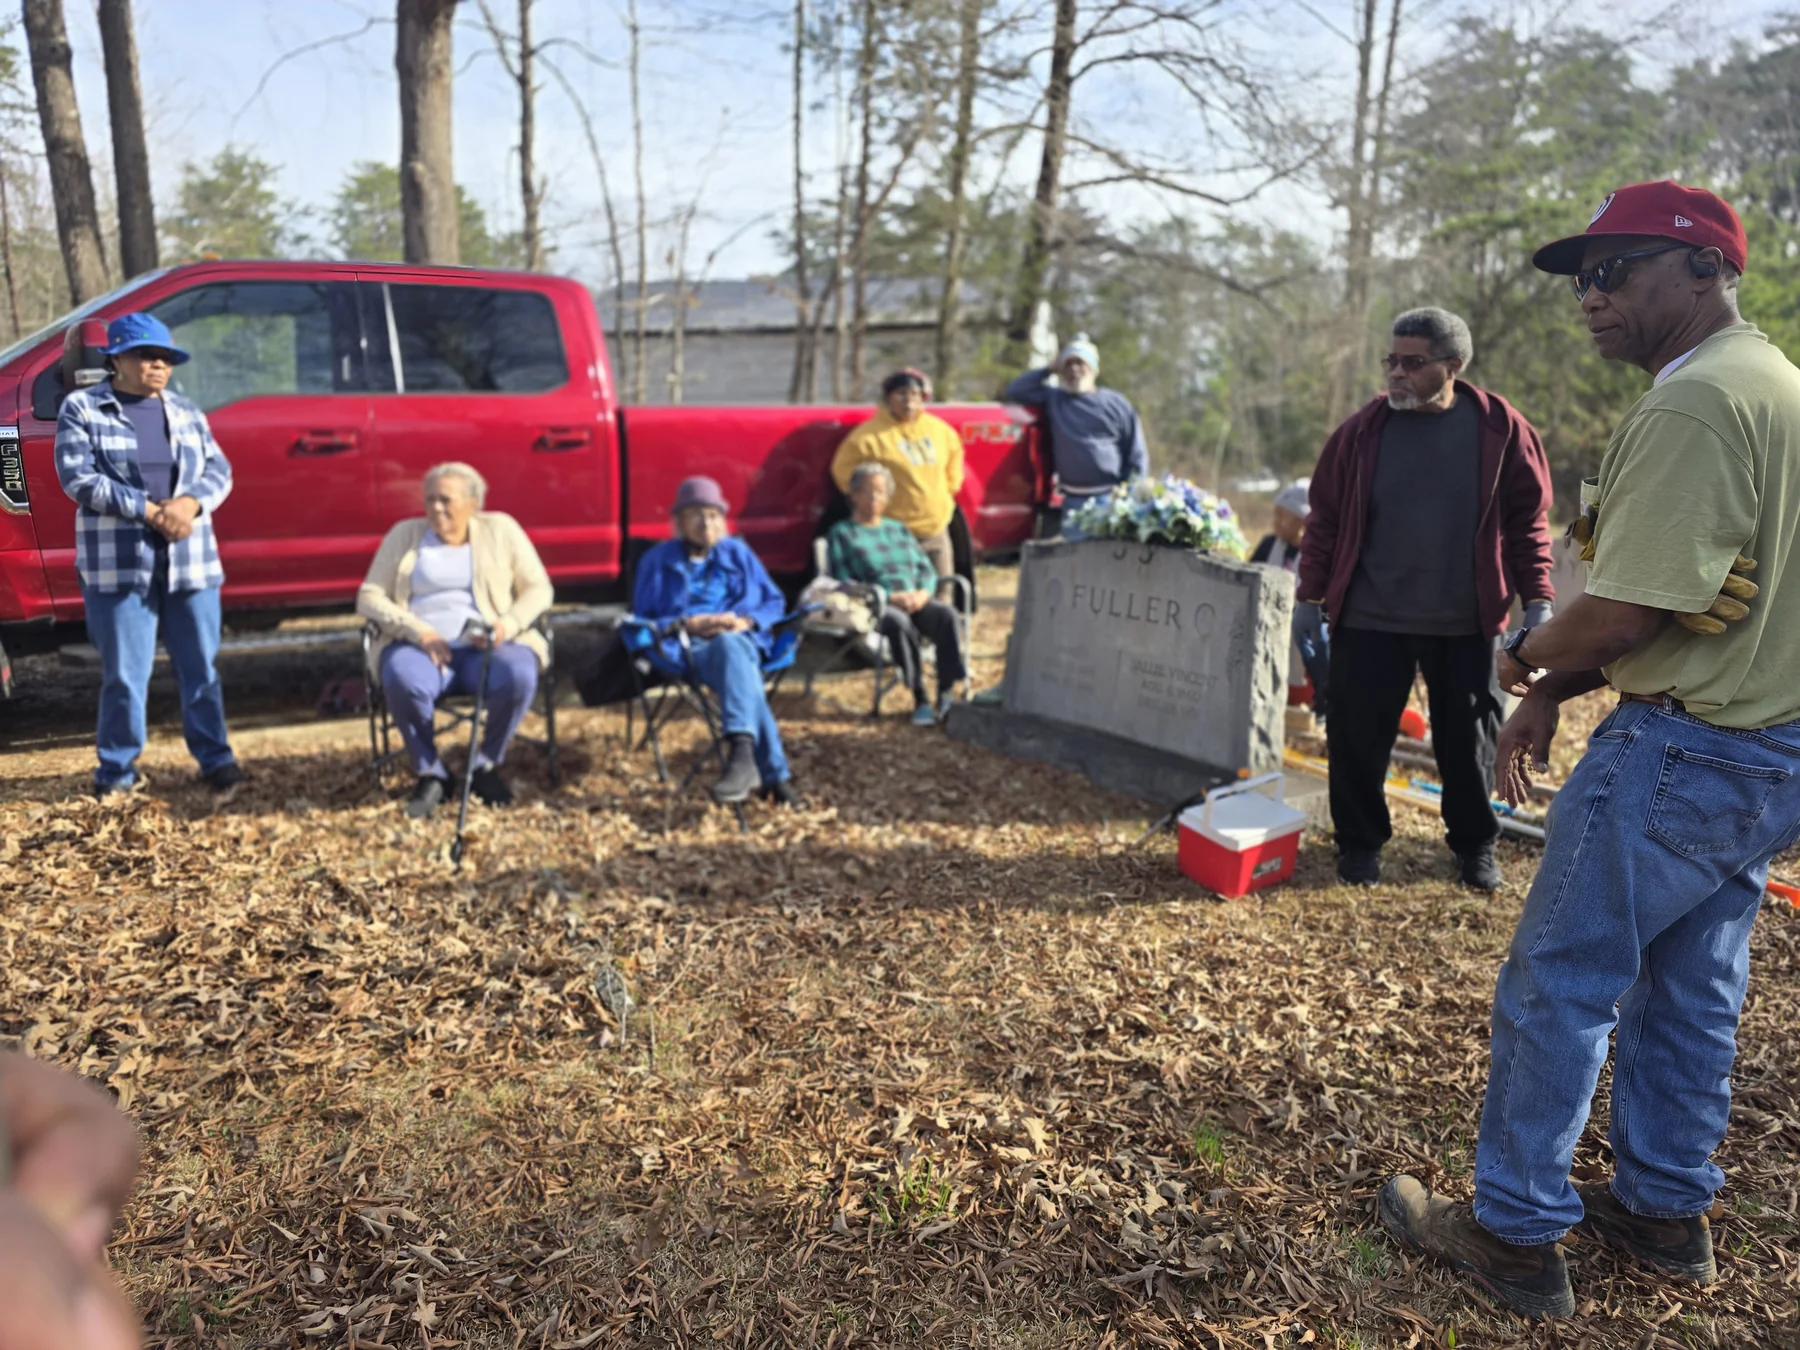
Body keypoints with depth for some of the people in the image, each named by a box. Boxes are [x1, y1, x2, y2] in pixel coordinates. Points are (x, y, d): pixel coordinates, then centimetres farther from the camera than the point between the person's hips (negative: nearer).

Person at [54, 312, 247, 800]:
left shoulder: (186, 412, 14)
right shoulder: (81, 409, 2)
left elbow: (219, 471, 8)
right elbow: (77, 477, -9)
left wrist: (190, 503, -13)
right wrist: (148, 510, -17)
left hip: (192, 561, 3)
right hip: (119, 564, -3)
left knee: (200, 668, 6)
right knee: (124, 674, 1)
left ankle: (216, 759, 15)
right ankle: (117, 770, 13)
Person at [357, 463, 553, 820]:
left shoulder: (500, 529, 10)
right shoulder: (404, 535, 11)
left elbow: (539, 589, 7)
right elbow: (368, 597, 4)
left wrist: (509, 623, -14)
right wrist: (418, 631, -13)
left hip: (489, 645, 0)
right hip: (420, 645, 0)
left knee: (518, 675, -35)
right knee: (402, 679, -36)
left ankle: (487, 765, -8)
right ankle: (430, 774, -11)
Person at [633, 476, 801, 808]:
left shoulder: (738, 552, 23)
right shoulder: (658, 560, 19)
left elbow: (774, 602, 19)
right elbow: (641, 619, 13)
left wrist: (746, 621, -4)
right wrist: (688, 624, -5)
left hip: (741, 640, 2)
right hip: (685, 648, -1)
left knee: (730, 646, -40)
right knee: (731, 652, -39)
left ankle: (742, 753, -56)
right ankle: (774, 774, -49)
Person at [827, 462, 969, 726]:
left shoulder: (899, 530, 25)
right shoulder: (842, 534, 8)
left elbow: (927, 570, 19)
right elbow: (845, 583, -4)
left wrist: (922, 593, -6)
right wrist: (890, 597, -15)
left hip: (915, 601, 5)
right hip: (874, 606, -5)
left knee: (947, 615, -27)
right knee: (899, 622, -38)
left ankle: (946, 693, -30)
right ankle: (919, 699, -36)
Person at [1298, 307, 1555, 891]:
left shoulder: (1499, 428, -3)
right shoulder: (1363, 430, -2)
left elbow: (1528, 518, 3)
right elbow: (1326, 516, 3)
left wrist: (1537, 599, -1)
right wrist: (1311, 595, 0)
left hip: (1466, 623, 0)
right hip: (1369, 618, 0)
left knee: (1467, 737, 11)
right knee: (1358, 734, 5)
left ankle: (1475, 845, 30)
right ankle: (1360, 842, 23)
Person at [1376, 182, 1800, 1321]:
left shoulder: (1692, 405, -21)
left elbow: (1621, 615, -24)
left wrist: (1527, 657, -3)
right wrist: (1552, 694, 9)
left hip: (1685, 757, -10)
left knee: (1557, 988, 1)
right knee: (1690, 991, 19)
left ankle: (1518, 1235, 14)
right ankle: (1668, 1209, 34)